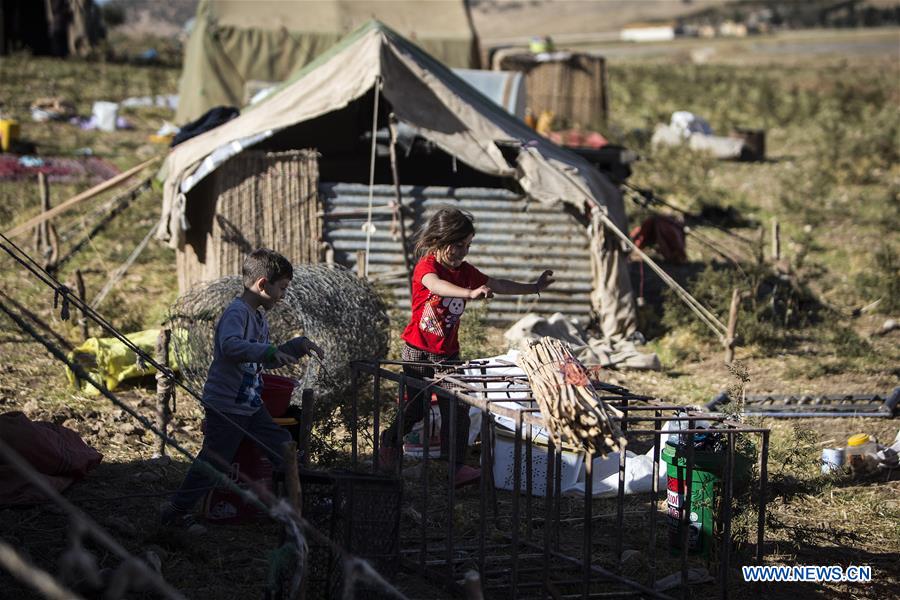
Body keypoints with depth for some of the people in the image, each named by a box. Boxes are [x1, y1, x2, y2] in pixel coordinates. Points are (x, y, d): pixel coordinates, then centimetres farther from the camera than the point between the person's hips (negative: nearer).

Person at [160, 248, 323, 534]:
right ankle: (176, 510, 11)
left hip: (251, 406, 9)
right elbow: (231, 346, -39)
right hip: (226, 406, -9)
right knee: (213, 462, -3)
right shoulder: (236, 312, -18)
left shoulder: (260, 317, 13)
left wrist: (299, 346, 16)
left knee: (284, 450, 10)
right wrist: (271, 351, -44)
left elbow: (267, 360, 25)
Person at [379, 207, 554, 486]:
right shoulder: (426, 266, -16)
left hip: (448, 353, 5)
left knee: (457, 410, -4)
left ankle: (455, 466, 0)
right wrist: (470, 293, -55)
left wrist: (533, 288, 12)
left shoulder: (465, 271, 5)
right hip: (418, 351, -5)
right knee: (414, 407, 5)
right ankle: (390, 444, 30)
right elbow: (436, 285, -39)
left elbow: (496, 285, 15)